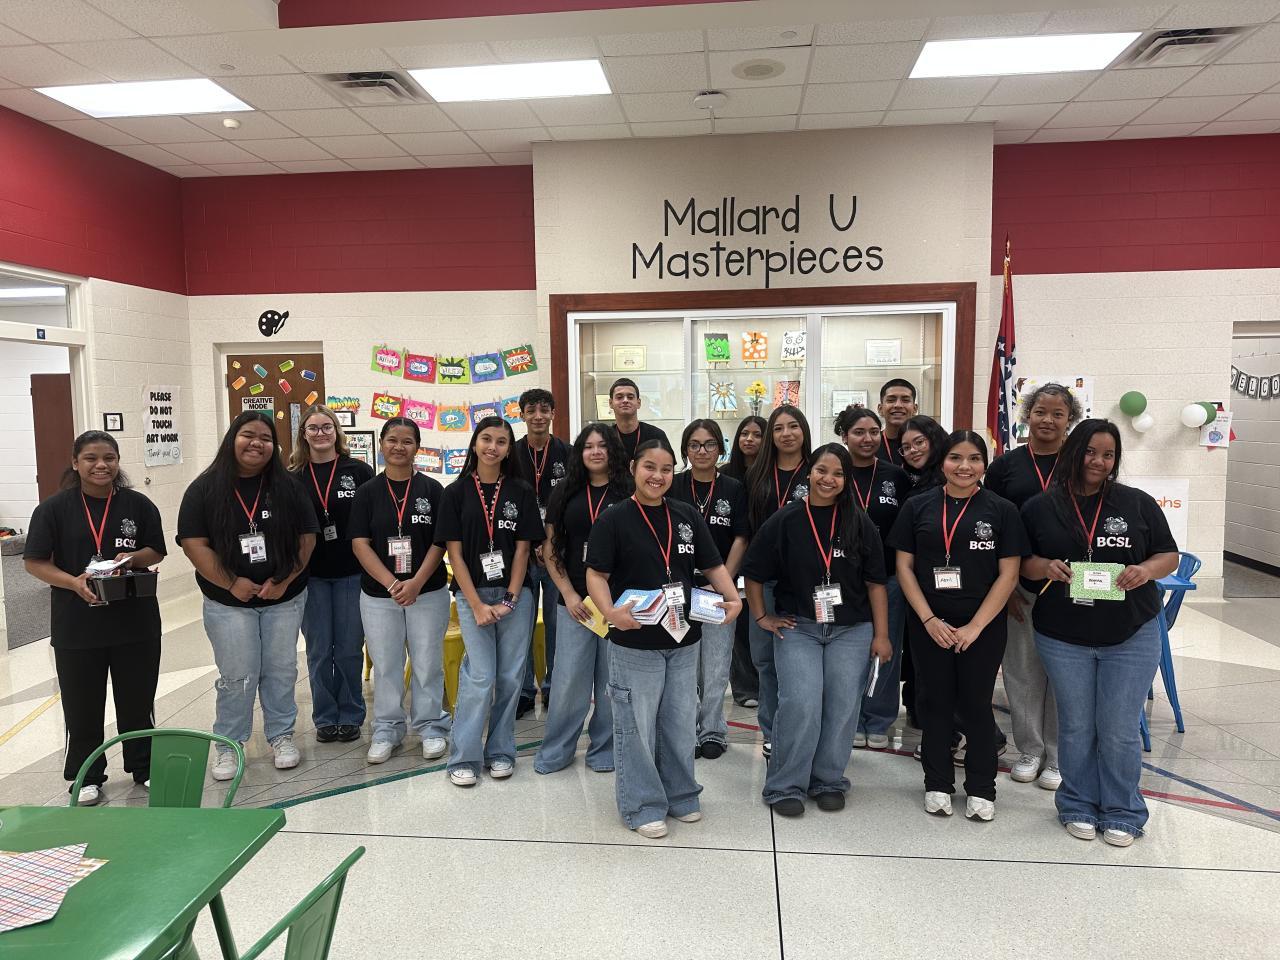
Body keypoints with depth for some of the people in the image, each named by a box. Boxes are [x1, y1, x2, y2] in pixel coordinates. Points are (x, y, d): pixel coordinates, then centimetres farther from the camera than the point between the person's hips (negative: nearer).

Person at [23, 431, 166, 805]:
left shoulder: (139, 505, -1)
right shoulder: (55, 508, -5)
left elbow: (156, 552, 6)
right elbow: (34, 562, -4)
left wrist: (134, 558, -16)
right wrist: (73, 582, -21)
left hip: (135, 621, 1)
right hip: (76, 625, -1)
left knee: (137, 700, 14)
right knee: (83, 705, 10)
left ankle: (145, 767, 31)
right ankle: (86, 777, 28)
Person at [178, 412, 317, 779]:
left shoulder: (288, 486, 0)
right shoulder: (205, 488, -4)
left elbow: (307, 537, 0)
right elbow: (194, 543, -8)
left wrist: (285, 580, -10)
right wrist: (231, 583, -14)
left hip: (284, 599, 2)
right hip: (229, 602, -1)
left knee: (281, 670, 10)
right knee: (237, 676, 4)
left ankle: (281, 735, 27)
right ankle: (229, 745, 21)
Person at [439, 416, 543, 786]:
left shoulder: (521, 492, 3)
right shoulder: (457, 492, 0)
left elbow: (523, 549, 1)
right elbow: (454, 552, -3)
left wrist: (509, 600, -7)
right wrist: (477, 605, -9)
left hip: (515, 594, 2)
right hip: (472, 593, -1)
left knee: (510, 676, 5)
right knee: (480, 676, -5)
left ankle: (500, 751, 21)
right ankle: (464, 757, 10)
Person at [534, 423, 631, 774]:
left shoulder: (629, 493, -1)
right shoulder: (565, 493, 6)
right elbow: (550, 547, 6)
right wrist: (568, 593, -3)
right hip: (575, 600, 1)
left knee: (612, 678, 8)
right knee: (569, 678, 4)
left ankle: (604, 748, 25)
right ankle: (556, 750, 21)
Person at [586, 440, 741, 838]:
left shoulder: (686, 515, 5)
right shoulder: (613, 520, -8)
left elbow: (712, 565, 8)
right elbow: (596, 574, -12)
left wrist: (733, 598, -8)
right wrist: (611, 612, -28)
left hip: (683, 640, 5)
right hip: (634, 643, -4)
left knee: (681, 722, 17)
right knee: (637, 725, 6)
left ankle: (680, 796, 36)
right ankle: (642, 805, 23)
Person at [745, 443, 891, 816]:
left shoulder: (860, 524, 2)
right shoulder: (785, 521, -3)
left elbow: (875, 582, 3)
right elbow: (753, 574, 5)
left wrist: (881, 635, 0)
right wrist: (761, 617, 2)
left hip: (851, 631, 2)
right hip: (798, 628, -2)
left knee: (842, 707, 2)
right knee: (801, 705, -11)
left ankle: (828, 782, 22)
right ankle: (786, 786, 5)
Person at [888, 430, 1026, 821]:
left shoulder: (1002, 510, -2)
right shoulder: (918, 507, 1)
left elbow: (1008, 574, -3)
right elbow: (904, 567, 1)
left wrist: (975, 626, -10)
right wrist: (929, 620, -8)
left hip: (982, 627, -1)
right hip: (929, 625, 1)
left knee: (976, 704, 8)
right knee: (935, 702, 10)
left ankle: (981, 789, 24)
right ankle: (938, 784, 25)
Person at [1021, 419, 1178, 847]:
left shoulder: (1138, 503, 1)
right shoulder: (1040, 507, 0)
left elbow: (1169, 555, 6)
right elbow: (1020, 563, 4)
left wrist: (1146, 570, -16)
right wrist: (1046, 567, -17)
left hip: (1131, 638, 0)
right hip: (1063, 638, 0)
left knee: (1119, 730, 4)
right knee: (1076, 727, 12)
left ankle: (1122, 813, 24)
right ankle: (1078, 807, 30)